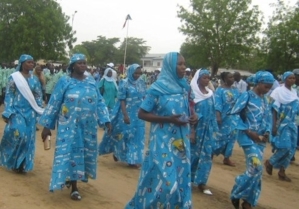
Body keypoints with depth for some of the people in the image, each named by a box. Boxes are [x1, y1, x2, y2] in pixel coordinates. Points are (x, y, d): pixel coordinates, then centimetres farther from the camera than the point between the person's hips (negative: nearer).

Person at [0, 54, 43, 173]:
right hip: (17, 110, -4)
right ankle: (13, 162, 8)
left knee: (28, 138, 3)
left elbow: (38, 96, 11)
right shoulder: (14, 77, -4)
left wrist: (40, 112, 7)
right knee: (17, 133, -16)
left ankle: (22, 164, 17)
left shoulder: (34, 79, 7)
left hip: (30, 112, 4)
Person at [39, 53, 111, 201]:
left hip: (88, 125, 4)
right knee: (70, 152, -1)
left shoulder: (91, 82, 6)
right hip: (70, 125, -4)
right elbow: (53, 104, -5)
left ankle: (71, 178, 36)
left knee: (83, 152, 11)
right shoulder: (64, 81, -5)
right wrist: (46, 125, -6)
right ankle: (74, 188, 9)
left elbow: (99, 102, 7)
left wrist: (106, 120, -4)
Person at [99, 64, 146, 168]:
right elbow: (122, 100, -11)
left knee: (137, 135, 7)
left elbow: (144, 97, 11)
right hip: (127, 113, -5)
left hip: (139, 114, 5)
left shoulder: (141, 83, 5)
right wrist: (125, 115, -19)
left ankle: (134, 158, 18)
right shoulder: (124, 83, -9)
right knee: (125, 134, 5)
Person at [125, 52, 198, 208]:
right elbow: (142, 114, -10)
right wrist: (168, 119, -19)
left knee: (181, 178, 11)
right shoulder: (158, 88, -10)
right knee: (164, 180, -5)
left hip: (181, 140, 6)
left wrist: (192, 117, -2)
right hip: (163, 141, -6)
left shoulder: (184, 87, 7)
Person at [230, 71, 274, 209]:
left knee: (256, 169, 7)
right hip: (248, 137, -7)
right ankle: (236, 194, 5)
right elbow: (235, 114, -12)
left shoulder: (265, 100, 11)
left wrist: (267, 133, -2)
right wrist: (248, 132, -15)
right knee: (256, 167, -15)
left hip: (260, 139, 7)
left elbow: (268, 118, 17)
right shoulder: (247, 96, -8)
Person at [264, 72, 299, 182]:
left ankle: (282, 171, 14)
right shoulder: (279, 91, -7)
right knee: (285, 147, -13)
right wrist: (274, 125, -15)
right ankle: (270, 162, 12)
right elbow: (275, 109, -10)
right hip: (282, 123, -7)